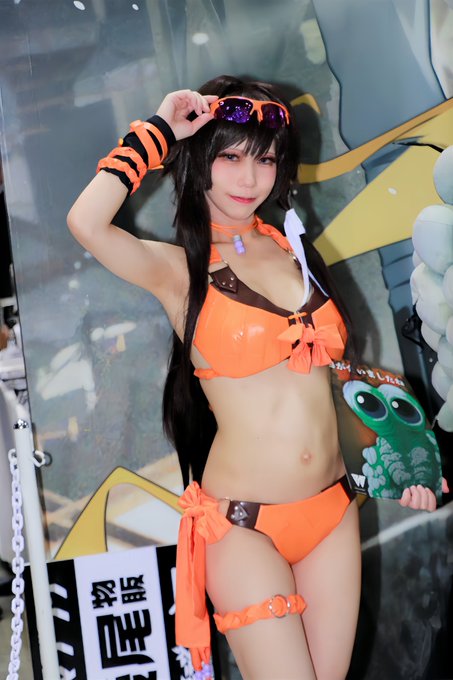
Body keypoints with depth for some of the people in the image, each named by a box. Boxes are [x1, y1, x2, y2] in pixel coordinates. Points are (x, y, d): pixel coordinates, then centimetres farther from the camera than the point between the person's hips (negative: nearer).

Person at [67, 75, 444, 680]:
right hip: (245, 525, -5)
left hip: (333, 511, 5)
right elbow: (87, 223, -26)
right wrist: (159, 133, -13)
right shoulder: (177, 268, -6)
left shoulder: (294, 248, 8)